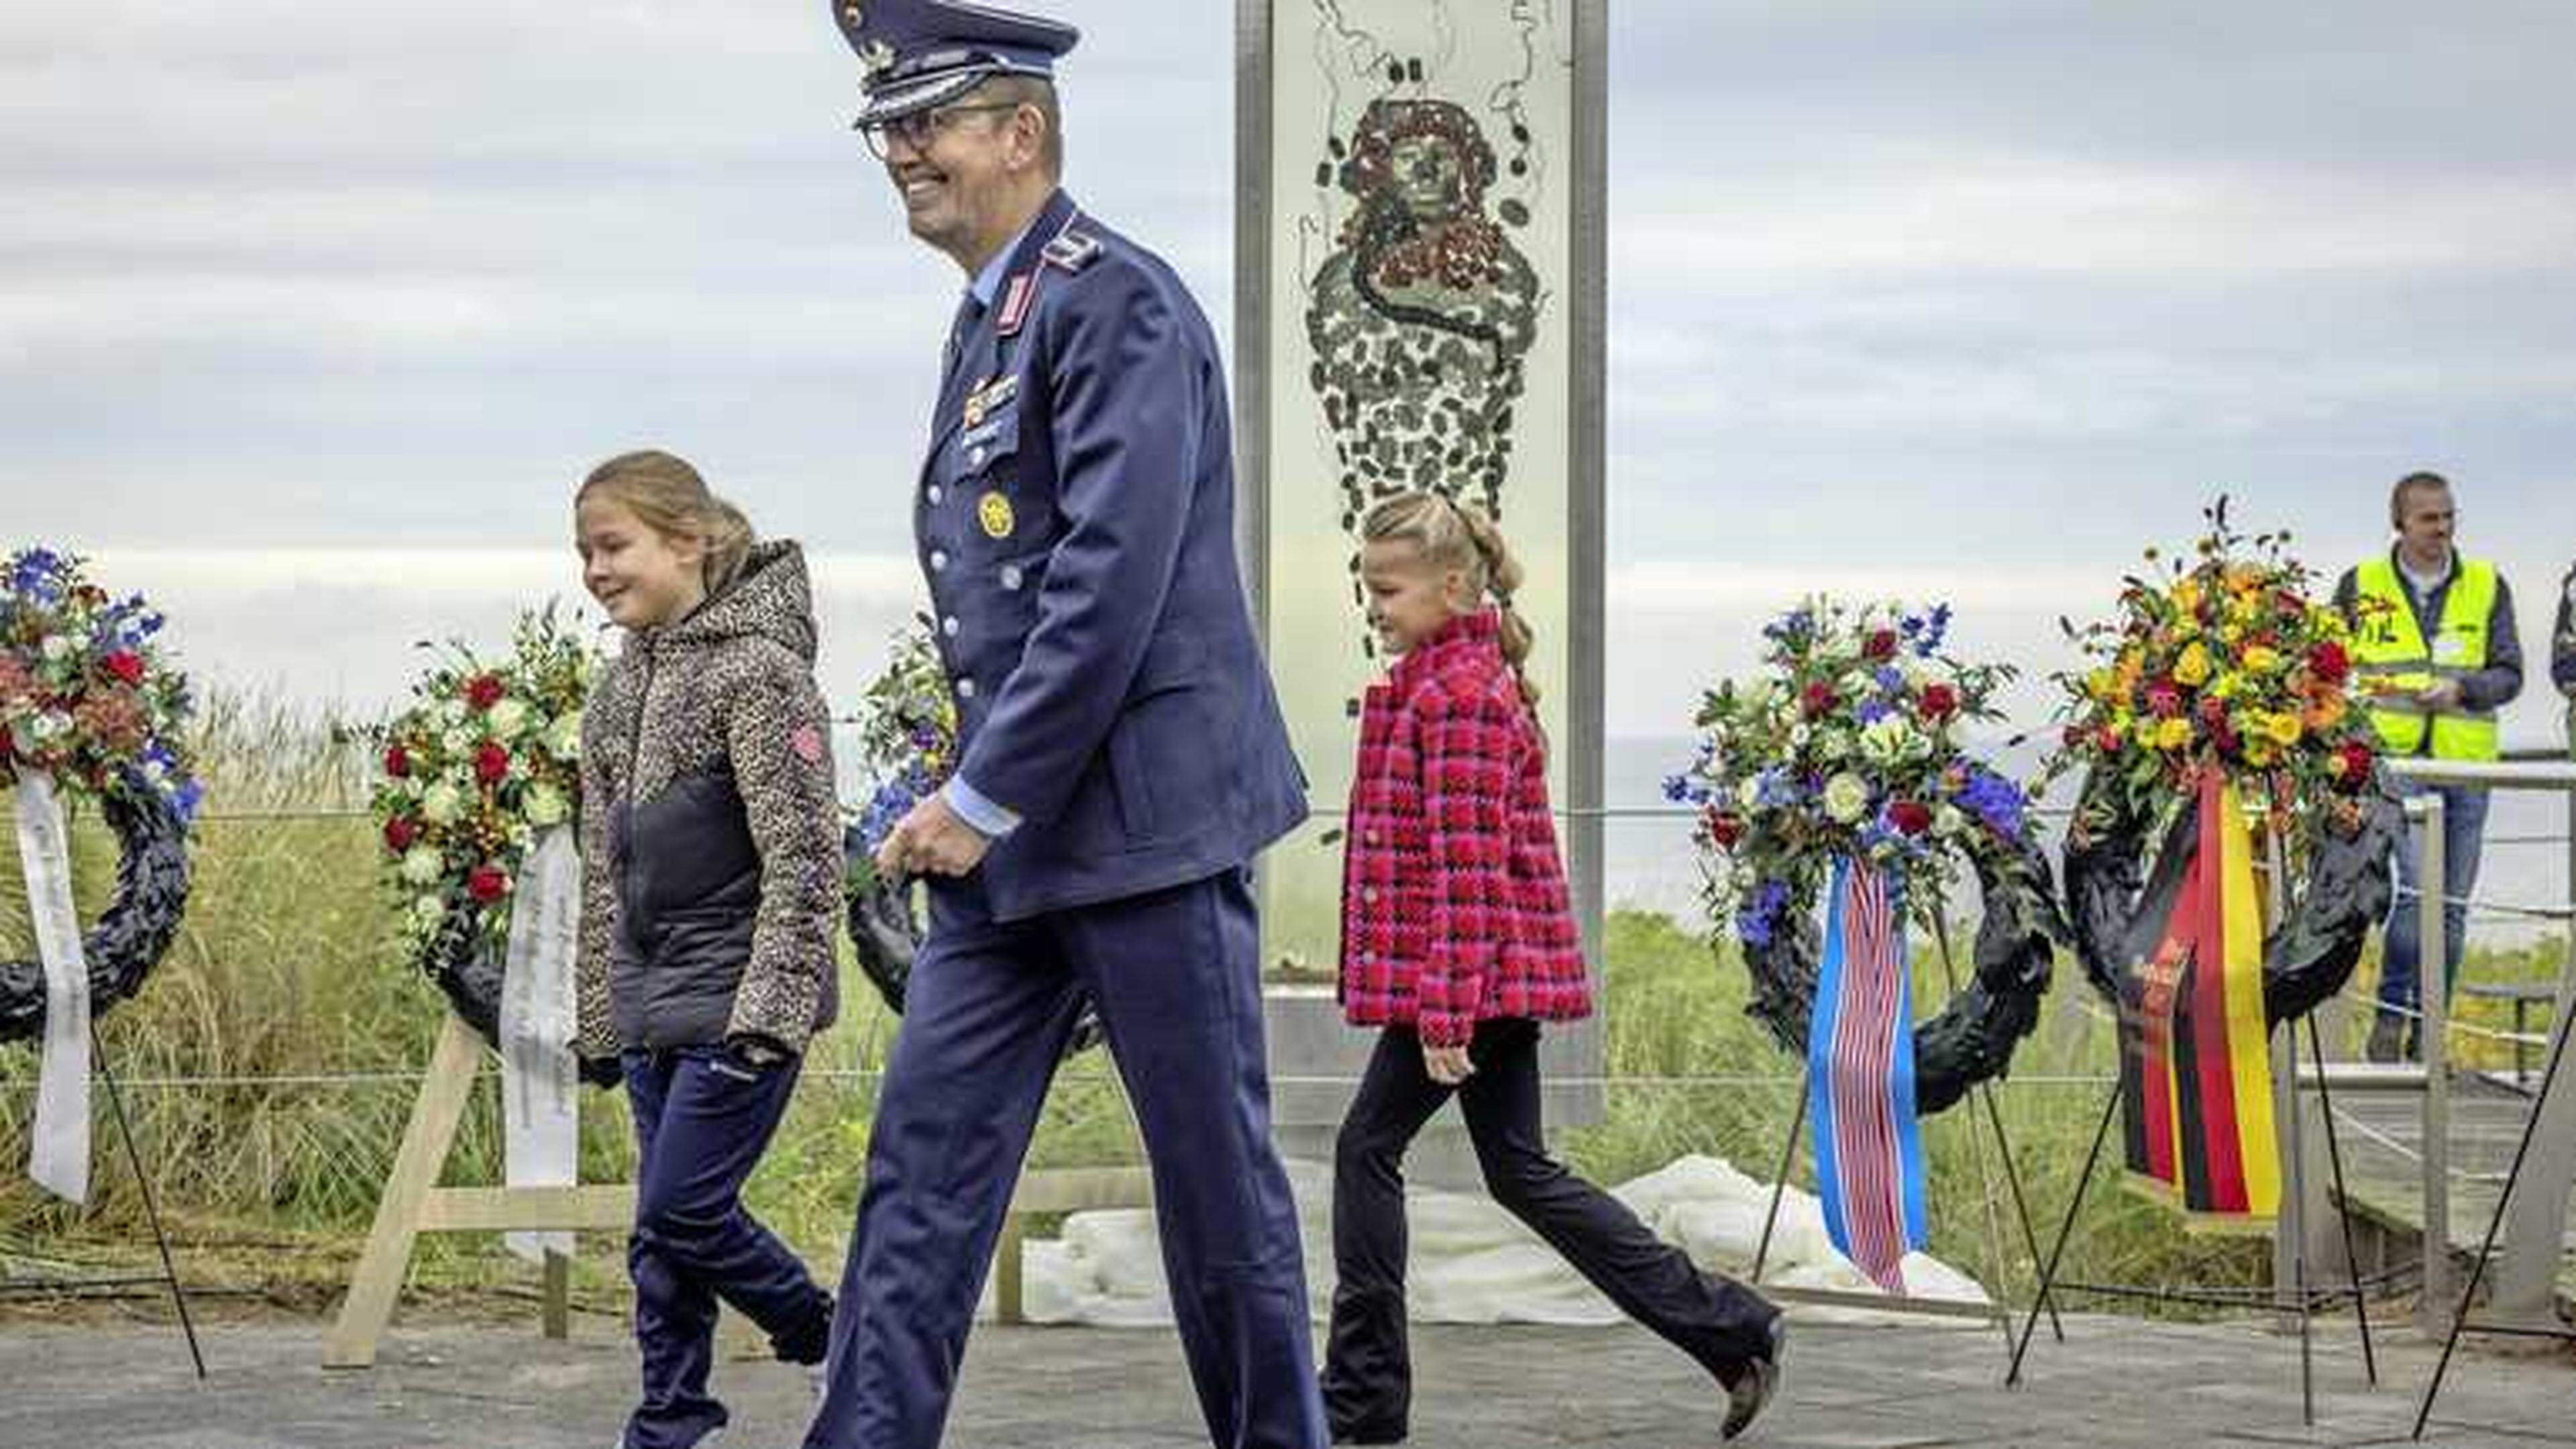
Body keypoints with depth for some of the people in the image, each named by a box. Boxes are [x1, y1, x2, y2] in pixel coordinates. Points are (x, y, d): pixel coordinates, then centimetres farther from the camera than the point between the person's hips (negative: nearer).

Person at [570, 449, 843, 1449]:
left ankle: (845, 1344, 10)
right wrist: (600, 1018, 17)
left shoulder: (761, 666, -11)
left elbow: (803, 857, -16)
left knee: (681, 1212, -9)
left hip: (740, 998, -7)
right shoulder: (619, 689, 13)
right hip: (653, 1006, 7)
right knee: (666, 1225, 7)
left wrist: (770, 1013, -20)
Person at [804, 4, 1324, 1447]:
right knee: (926, 1156, 5)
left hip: (1148, 816, -9)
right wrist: (976, 801, 13)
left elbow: (1113, 584, -21)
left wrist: (982, 800, -18)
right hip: (1014, 836, 9)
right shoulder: (991, 320, 16)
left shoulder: (1116, 301, -13)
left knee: (1215, 1169, 2)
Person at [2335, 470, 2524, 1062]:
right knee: (2413, 888, -18)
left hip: (2466, 763, 3)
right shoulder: (2360, 586, 7)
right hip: (2392, 759, -3)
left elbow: (2509, 674, 6)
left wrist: (2459, 689, -13)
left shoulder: (2488, 587, 10)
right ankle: (2390, 1016, -5)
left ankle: (2427, 1031, 15)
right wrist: (2364, 688, -5)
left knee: (2451, 906, 5)